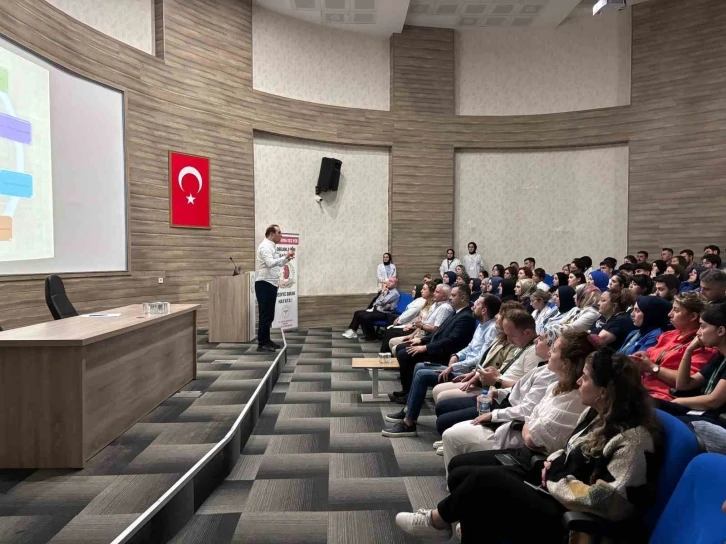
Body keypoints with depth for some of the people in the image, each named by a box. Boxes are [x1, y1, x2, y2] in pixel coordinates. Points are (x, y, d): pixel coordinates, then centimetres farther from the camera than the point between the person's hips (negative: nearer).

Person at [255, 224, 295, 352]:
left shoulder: (271, 246, 17)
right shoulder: (265, 246, -13)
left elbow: (276, 264, 22)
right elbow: (270, 263, -28)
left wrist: (287, 259, 8)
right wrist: (285, 257, -29)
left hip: (271, 284, 10)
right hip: (264, 284, -10)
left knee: (269, 315, 12)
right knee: (265, 315, -7)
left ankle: (266, 340, 19)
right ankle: (262, 343, -3)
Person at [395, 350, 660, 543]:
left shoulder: (633, 439, -20)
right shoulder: (596, 412, 7)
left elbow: (606, 500, -25)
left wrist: (554, 482, -15)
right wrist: (553, 461, 2)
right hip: (551, 488, 9)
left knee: (485, 479, -20)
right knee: (460, 476, -4)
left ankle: (437, 520, 6)